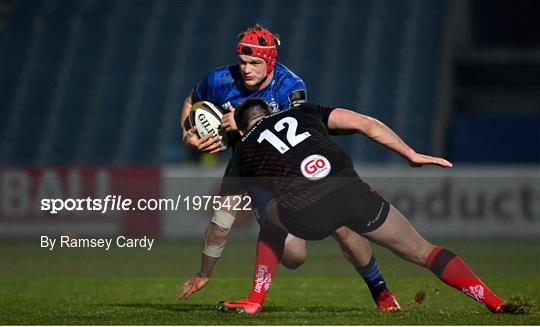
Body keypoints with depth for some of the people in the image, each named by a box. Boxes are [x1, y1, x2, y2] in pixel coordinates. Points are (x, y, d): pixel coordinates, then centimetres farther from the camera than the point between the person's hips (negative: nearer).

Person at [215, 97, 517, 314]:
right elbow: (366, 124, 16)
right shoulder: (304, 112, 30)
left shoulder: (243, 152, 27)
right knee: (421, 250, 12)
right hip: (350, 191, 1)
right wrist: (412, 155, 20)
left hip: (305, 216, -1)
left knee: (272, 221, 36)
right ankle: (497, 303, 2)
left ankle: (254, 301, 30)